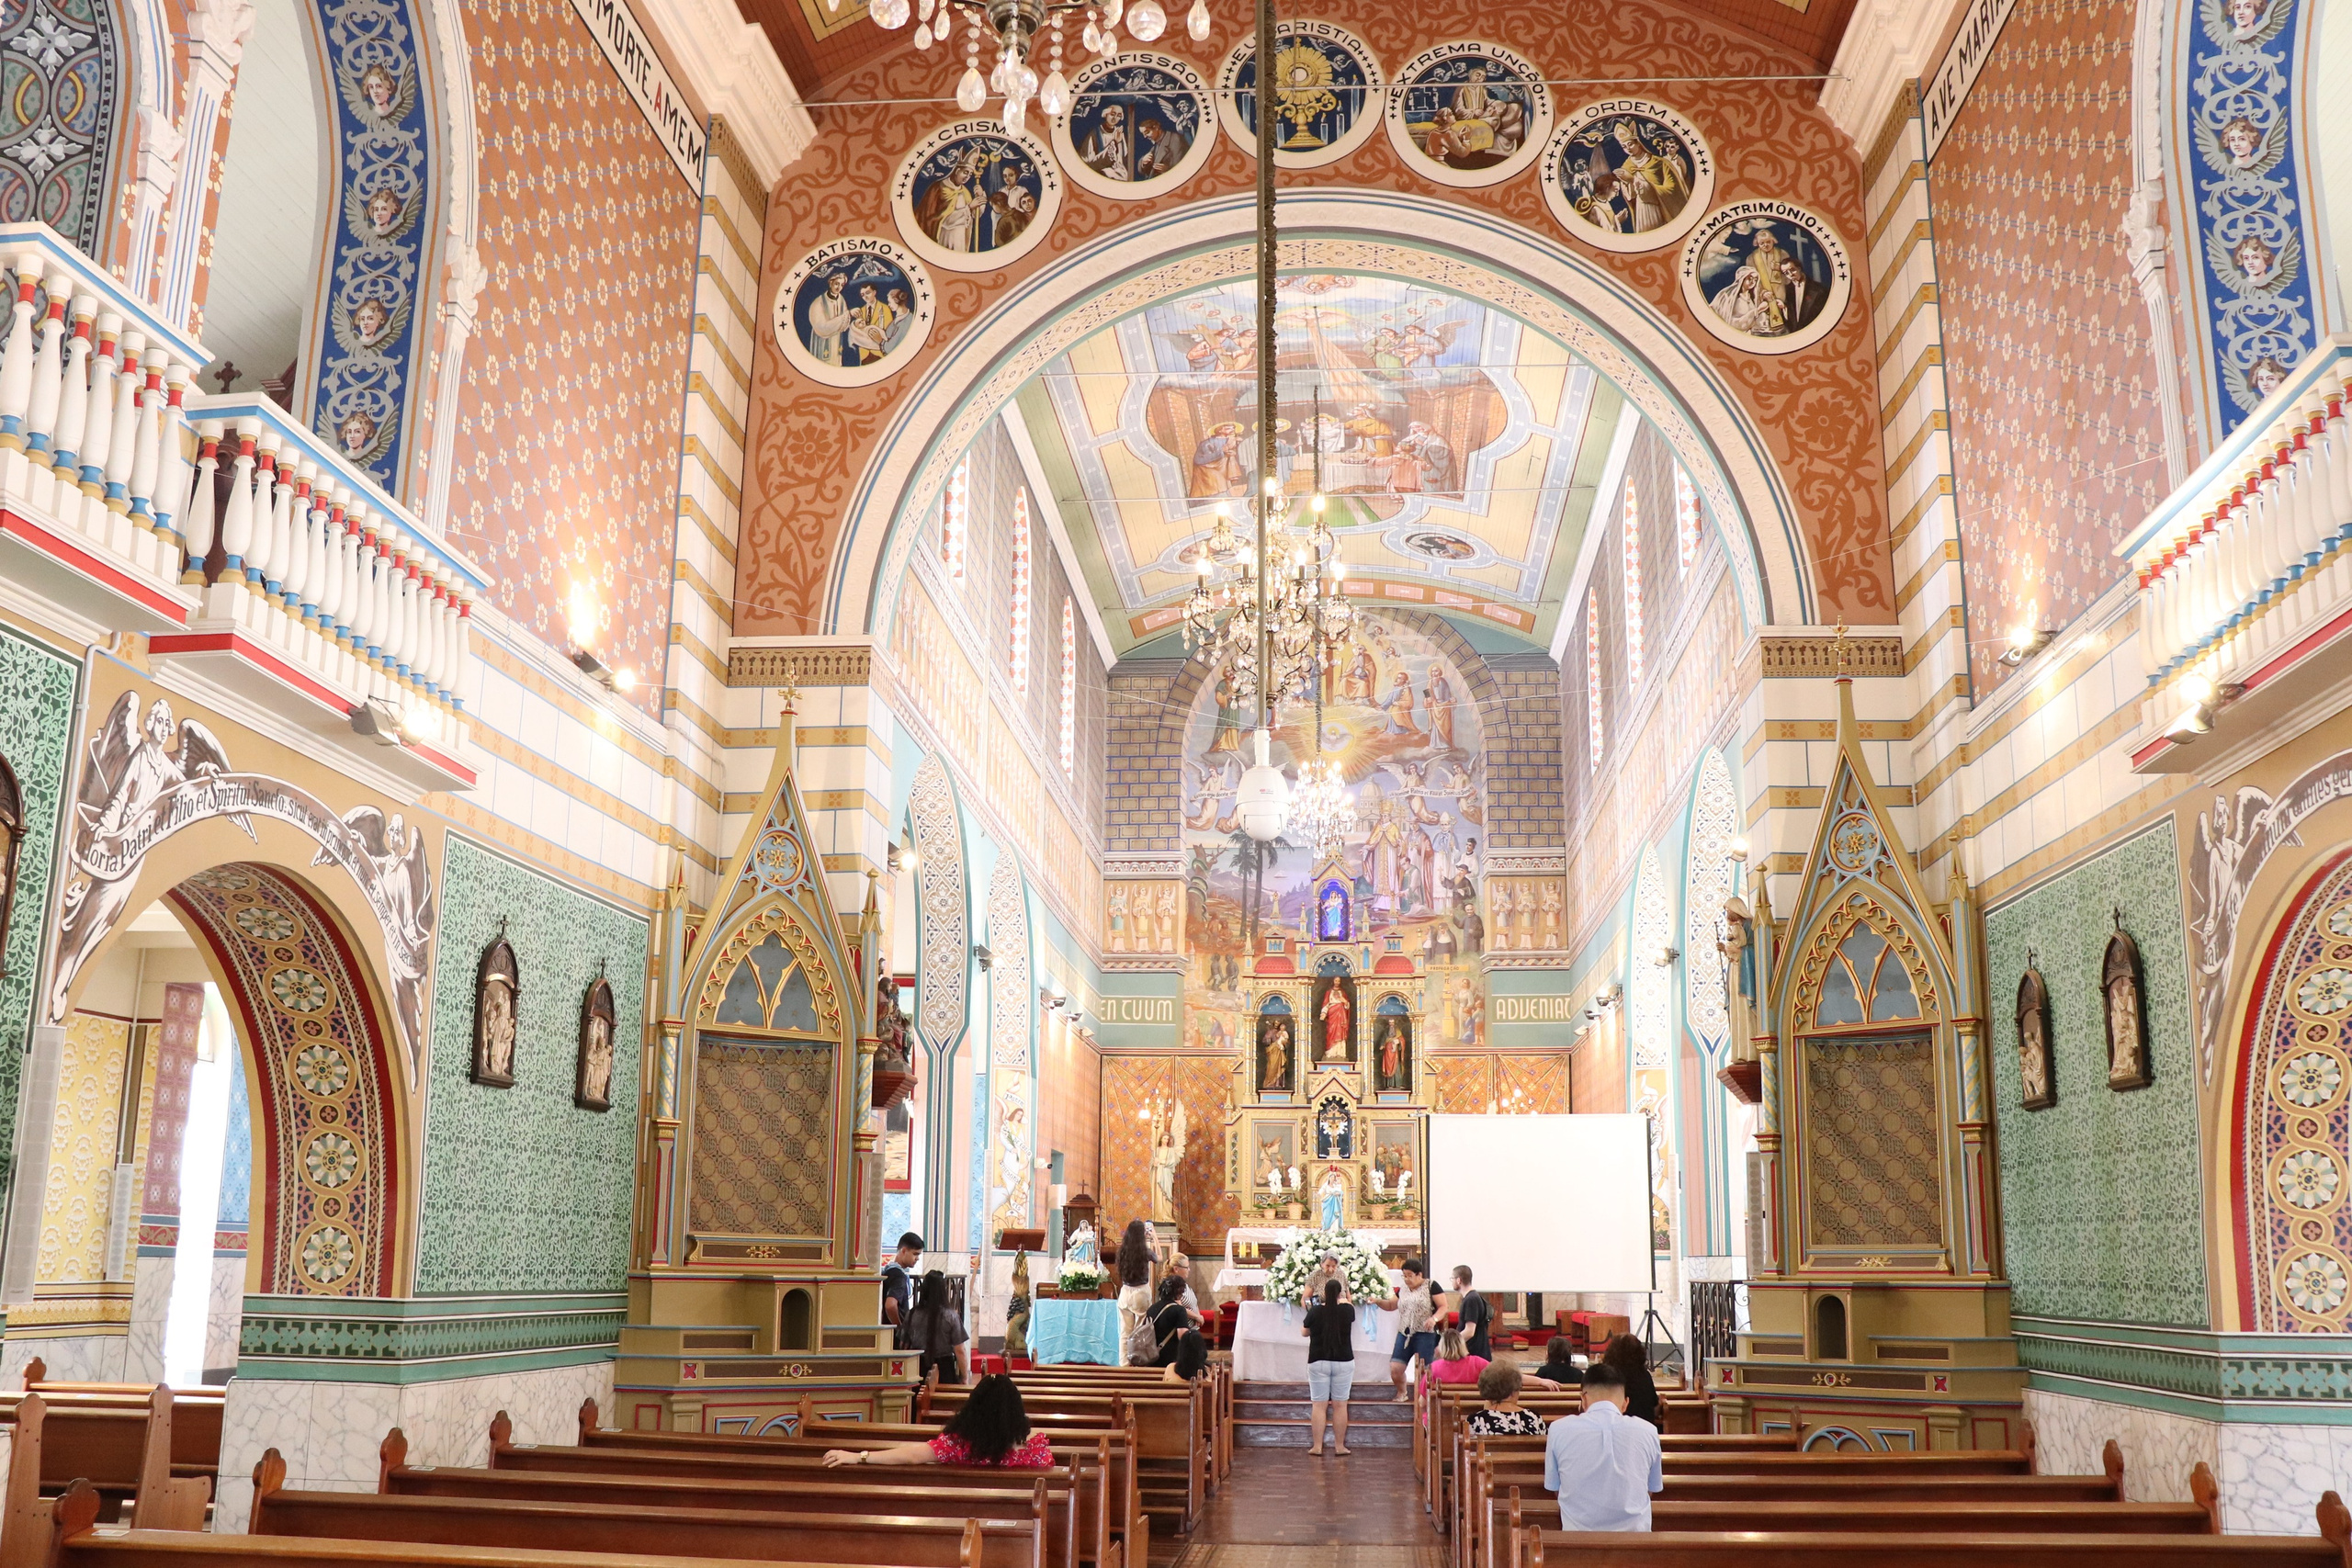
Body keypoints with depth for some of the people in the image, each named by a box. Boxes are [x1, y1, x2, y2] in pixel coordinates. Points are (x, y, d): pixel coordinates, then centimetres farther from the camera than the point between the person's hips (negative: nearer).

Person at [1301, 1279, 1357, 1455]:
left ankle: (1317, 1446, 3)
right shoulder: (1347, 1310, -6)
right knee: (1340, 1405, 6)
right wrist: (1344, 1299, 35)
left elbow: (1304, 1332, 7)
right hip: (1343, 1362, 1)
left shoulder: (1315, 1312, -8)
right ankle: (1339, 1446, 8)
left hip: (1318, 1362, -1)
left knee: (1318, 1405, 3)